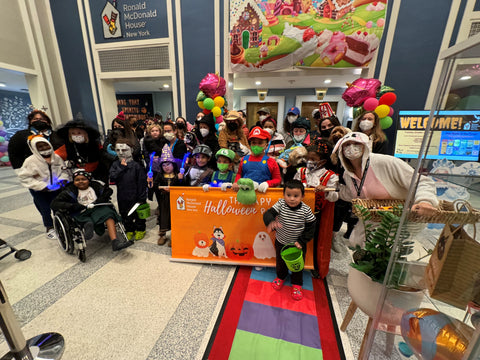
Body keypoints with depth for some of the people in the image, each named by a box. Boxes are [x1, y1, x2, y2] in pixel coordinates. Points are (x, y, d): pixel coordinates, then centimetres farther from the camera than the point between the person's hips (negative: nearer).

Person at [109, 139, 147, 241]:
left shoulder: (136, 165, -11)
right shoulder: (115, 164, 4)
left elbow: (142, 182, -11)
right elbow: (112, 177, -8)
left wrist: (142, 197, -12)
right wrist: (121, 167, -16)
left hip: (135, 195, -4)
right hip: (122, 196, 4)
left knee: (139, 213, 11)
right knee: (125, 214, 16)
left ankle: (140, 230, 30)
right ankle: (130, 230, 34)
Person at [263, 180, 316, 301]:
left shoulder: (306, 210, -20)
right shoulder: (280, 204, -20)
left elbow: (310, 228, -11)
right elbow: (268, 213, -29)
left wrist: (301, 241, -16)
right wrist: (270, 222, -50)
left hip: (298, 244, -1)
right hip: (281, 242, 2)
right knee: (280, 262, 24)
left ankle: (297, 284, 45)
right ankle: (281, 277, 54)